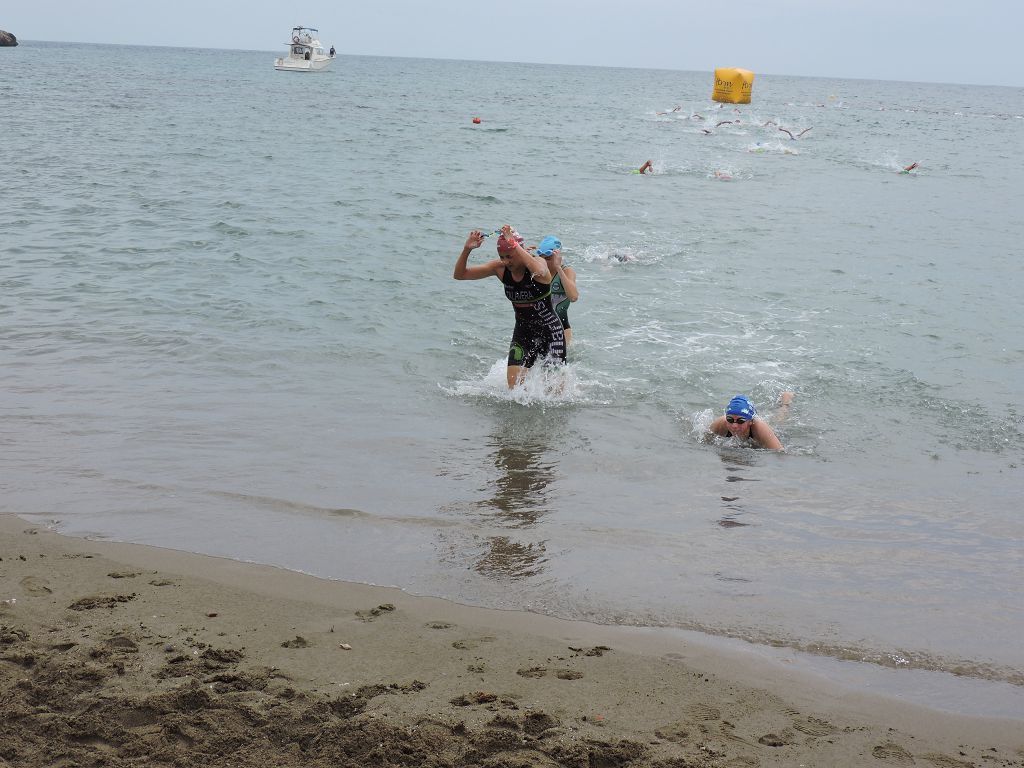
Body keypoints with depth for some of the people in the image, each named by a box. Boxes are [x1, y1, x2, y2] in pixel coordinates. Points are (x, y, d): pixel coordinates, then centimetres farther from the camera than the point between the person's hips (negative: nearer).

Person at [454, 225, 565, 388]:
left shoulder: (538, 262, -19)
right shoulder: (500, 268, -7)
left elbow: (540, 272, -47)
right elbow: (459, 274, -5)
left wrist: (514, 245, -44)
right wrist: (467, 250, -24)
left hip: (550, 332, -4)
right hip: (522, 334, 4)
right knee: (514, 385, -9)